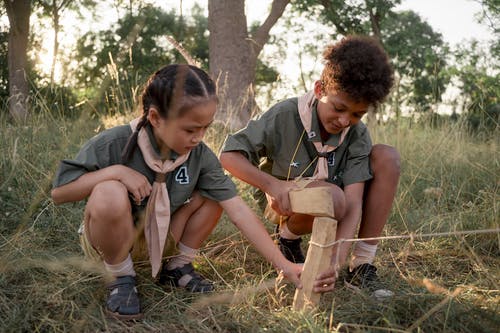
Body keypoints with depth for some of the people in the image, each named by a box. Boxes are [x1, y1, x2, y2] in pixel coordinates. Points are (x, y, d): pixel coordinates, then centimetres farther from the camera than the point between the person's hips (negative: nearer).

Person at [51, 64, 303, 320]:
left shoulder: (200, 156, -16)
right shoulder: (114, 145, -25)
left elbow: (238, 210, -18)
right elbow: (58, 193, -20)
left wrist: (283, 265, -22)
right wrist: (116, 171, -33)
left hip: (159, 238, 4)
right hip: (113, 236, -3)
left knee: (214, 194, -14)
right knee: (109, 193, -36)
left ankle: (177, 266, 6)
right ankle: (122, 279, -10)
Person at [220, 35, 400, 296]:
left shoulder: (357, 134, -14)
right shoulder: (284, 116, -21)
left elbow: (353, 203, -24)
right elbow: (229, 155, -18)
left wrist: (336, 262, -39)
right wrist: (272, 184, -34)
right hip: (284, 203, -4)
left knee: (387, 157, -19)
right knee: (332, 197, -39)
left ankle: (362, 266, -16)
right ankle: (288, 236, -2)